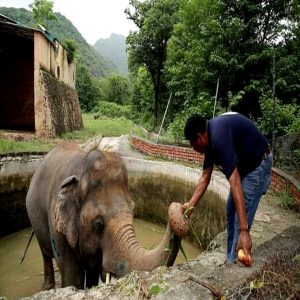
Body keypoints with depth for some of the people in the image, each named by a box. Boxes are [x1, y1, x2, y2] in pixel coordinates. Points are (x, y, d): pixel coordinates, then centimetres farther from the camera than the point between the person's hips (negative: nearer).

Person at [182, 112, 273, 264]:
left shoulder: (219, 137, -32)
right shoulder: (211, 137, -3)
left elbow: (234, 183, -38)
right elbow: (205, 177, 1)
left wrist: (244, 231, -38)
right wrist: (191, 205, -4)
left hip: (257, 164, -10)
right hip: (243, 163, 10)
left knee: (240, 221, -12)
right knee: (230, 213, 16)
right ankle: (231, 260, 28)